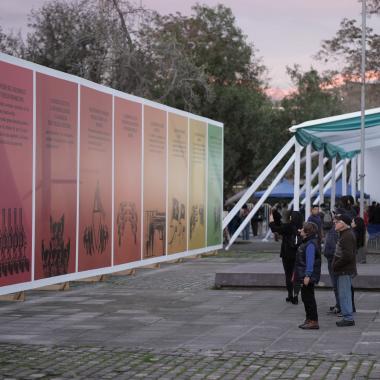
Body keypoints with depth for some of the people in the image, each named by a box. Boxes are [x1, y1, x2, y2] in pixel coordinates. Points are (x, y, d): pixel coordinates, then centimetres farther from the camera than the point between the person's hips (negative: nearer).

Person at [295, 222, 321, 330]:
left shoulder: (311, 244, -19)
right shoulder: (306, 243, 14)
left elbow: (310, 261, -24)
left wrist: (307, 276, -27)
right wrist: (296, 274, 23)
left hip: (308, 277, -11)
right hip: (304, 276, 11)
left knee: (309, 298, -6)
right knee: (306, 298, 16)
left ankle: (314, 322, -2)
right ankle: (309, 319, 24)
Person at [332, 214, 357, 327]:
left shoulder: (347, 236, -18)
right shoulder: (344, 235, 17)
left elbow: (347, 256, -26)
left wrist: (336, 265, -16)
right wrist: (336, 265, 14)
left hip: (345, 271, -11)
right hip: (343, 271, 11)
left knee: (344, 295, -7)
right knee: (344, 295, 14)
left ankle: (348, 318, -4)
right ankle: (347, 317, 20)